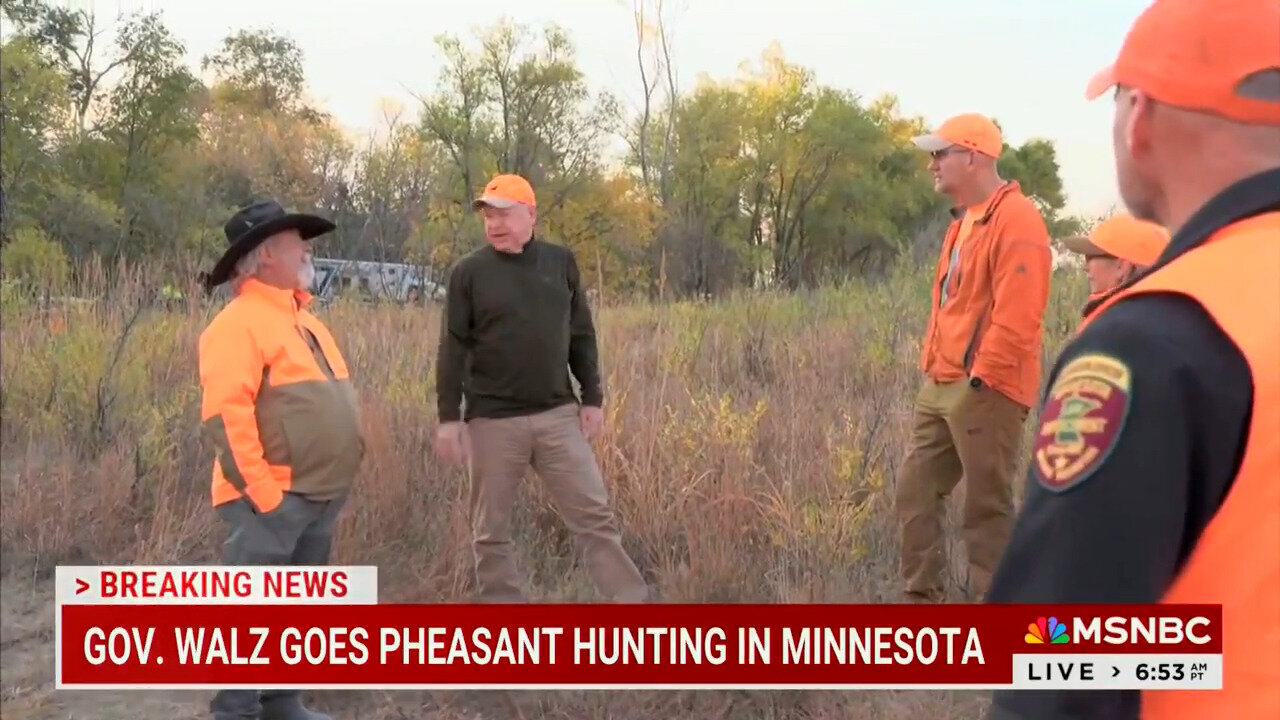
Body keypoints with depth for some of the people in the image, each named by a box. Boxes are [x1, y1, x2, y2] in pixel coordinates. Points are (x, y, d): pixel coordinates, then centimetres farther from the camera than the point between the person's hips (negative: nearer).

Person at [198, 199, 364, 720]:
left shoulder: (302, 319, 18)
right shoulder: (239, 322, -12)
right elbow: (226, 414, -21)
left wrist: (334, 479, 18)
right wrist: (261, 490, -22)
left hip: (319, 495, 9)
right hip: (272, 498, -9)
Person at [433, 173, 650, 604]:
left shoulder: (560, 262, 6)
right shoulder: (468, 273, -2)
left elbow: (582, 336, 10)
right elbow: (453, 350, -2)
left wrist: (592, 398, 5)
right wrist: (449, 418, -7)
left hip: (558, 415, 1)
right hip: (492, 421, -1)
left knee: (593, 515, 1)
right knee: (491, 529, 7)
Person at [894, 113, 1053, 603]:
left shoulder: (1014, 218, -13)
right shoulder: (964, 220, 19)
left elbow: (1017, 312, -20)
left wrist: (983, 376, -21)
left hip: (984, 390, -10)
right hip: (942, 385, 10)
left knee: (986, 507, -1)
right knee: (915, 491, 12)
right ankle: (921, 599, 23)